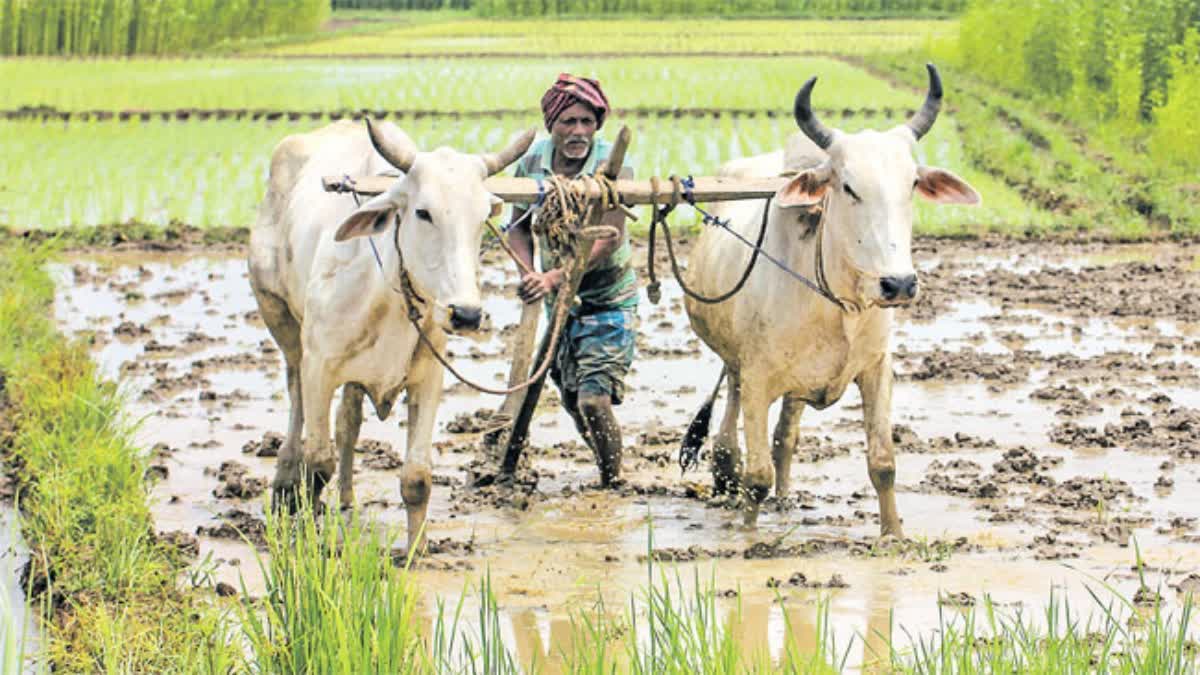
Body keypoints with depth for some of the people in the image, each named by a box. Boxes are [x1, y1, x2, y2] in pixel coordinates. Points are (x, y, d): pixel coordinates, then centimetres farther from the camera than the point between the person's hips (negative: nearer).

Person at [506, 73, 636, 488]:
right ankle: (608, 469, 37)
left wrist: (555, 278, -35)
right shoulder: (532, 161, -6)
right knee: (571, 398, 14)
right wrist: (528, 273, -16)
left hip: (608, 298, -5)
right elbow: (519, 225, 4)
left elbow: (609, 240, -26)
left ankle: (612, 484, 0)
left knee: (594, 399, -16)